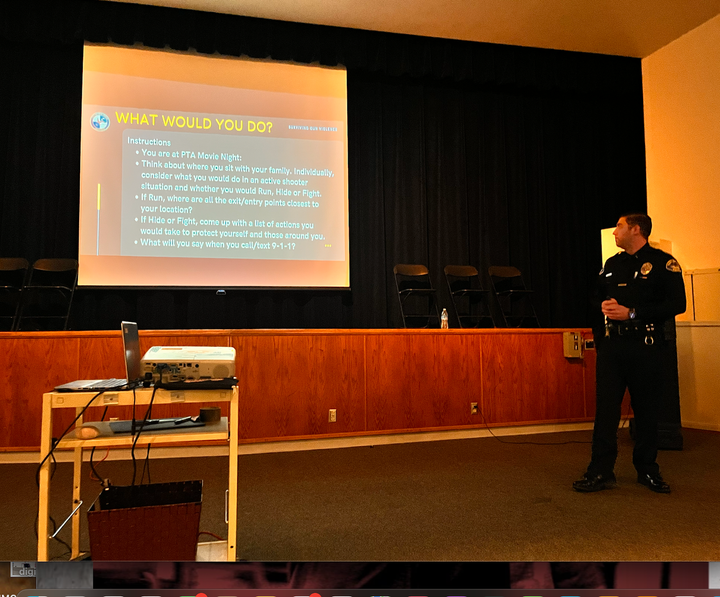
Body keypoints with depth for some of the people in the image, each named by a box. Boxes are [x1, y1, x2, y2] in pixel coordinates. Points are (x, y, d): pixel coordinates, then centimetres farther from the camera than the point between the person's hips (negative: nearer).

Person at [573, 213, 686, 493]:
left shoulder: (663, 262, -3)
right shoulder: (612, 264, 15)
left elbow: (677, 304, -11)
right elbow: (597, 297, 23)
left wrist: (632, 313, -16)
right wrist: (604, 306, -1)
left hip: (647, 347, -4)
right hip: (612, 346, 4)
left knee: (647, 410, 6)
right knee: (605, 408, 1)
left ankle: (647, 470, 23)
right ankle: (601, 472, 7)